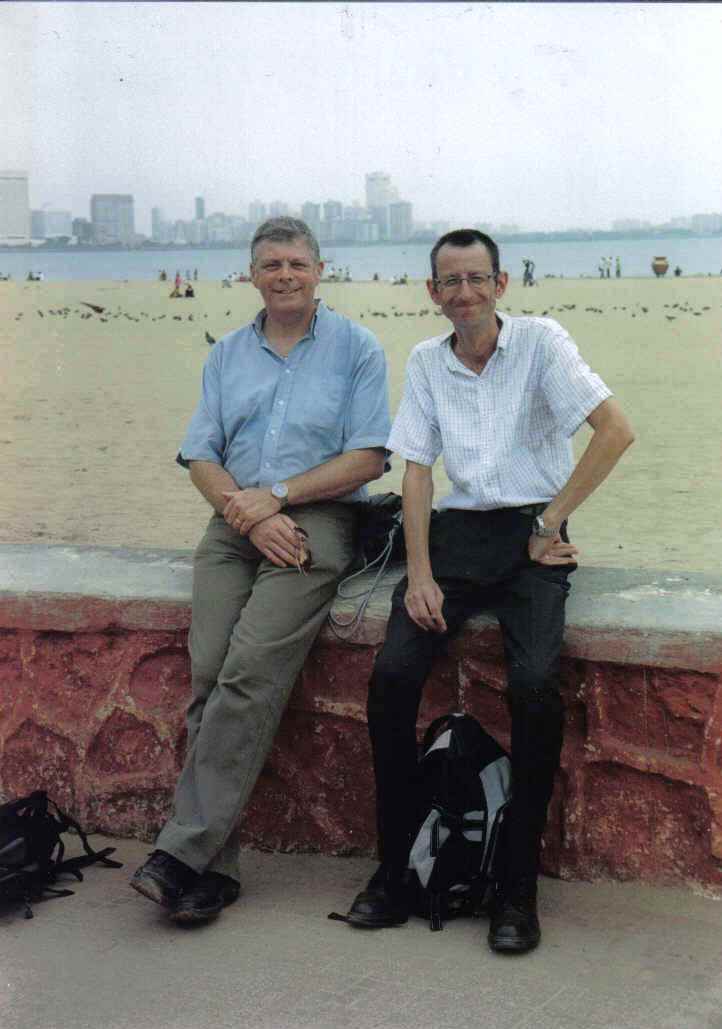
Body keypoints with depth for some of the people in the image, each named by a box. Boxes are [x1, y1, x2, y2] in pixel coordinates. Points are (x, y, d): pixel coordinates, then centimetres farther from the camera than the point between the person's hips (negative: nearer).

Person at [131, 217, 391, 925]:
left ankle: (181, 851, -20)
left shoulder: (355, 348, 8)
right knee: (207, 674, -16)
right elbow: (202, 458, 12)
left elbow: (367, 458, -1)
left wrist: (275, 496, -9)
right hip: (233, 527, 4)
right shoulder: (227, 355, 20)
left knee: (249, 674, -22)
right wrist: (247, 515, -7)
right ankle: (212, 869, -13)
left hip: (316, 521, -3)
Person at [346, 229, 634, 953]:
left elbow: (616, 431, -9)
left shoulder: (539, 341, -1)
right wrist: (420, 575, -5)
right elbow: (417, 471, 9)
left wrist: (550, 524, -8)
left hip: (530, 536, -4)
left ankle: (518, 886, -13)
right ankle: (394, 868, -6)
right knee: (392, 675, -18)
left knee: (535, 684, -27)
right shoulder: (426, 361, 13)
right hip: (455, 531, 4)